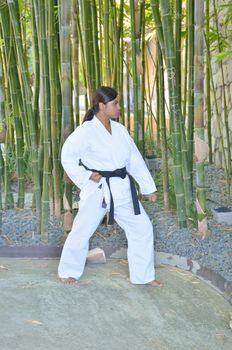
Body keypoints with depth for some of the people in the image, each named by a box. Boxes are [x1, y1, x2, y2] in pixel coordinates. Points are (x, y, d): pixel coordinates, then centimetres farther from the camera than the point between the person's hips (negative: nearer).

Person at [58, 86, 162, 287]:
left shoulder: (120, 130, 7)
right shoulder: (86, 131, -12)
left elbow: (135, 160, 9)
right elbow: (67, 156, -10)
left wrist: (149, 187, 10)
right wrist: (86, 177, -14)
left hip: (122, 189, 6)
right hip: (98, 190, -6)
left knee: (142, 228, 6)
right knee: (82, 232, 4)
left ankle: (144, 275, 20)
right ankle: (68, 272, 28)